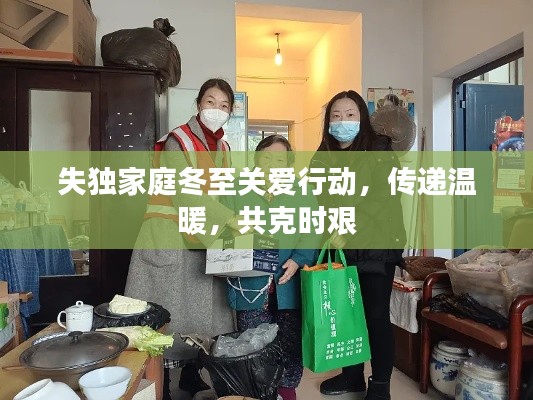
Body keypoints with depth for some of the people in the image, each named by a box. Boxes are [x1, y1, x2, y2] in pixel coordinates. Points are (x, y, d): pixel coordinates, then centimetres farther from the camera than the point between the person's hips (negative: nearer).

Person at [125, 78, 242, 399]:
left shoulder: (223, 148, 12)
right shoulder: (177, 141, -10)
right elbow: (188, 194, -20)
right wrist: (230, 220, -24)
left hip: (204, 242, 7)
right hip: (171, 240, -6)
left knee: (201, 314, 12)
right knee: (166, 318, 0)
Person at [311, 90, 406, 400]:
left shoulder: (380, 150, -5)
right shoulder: (322, 159, 8)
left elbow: (382, 198, -16)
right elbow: (319, 203, 7)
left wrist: (348, 231, -24)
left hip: (377, 245, -4)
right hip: (340, 249, 4)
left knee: (376, 314, 2)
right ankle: (353, 375, 31)